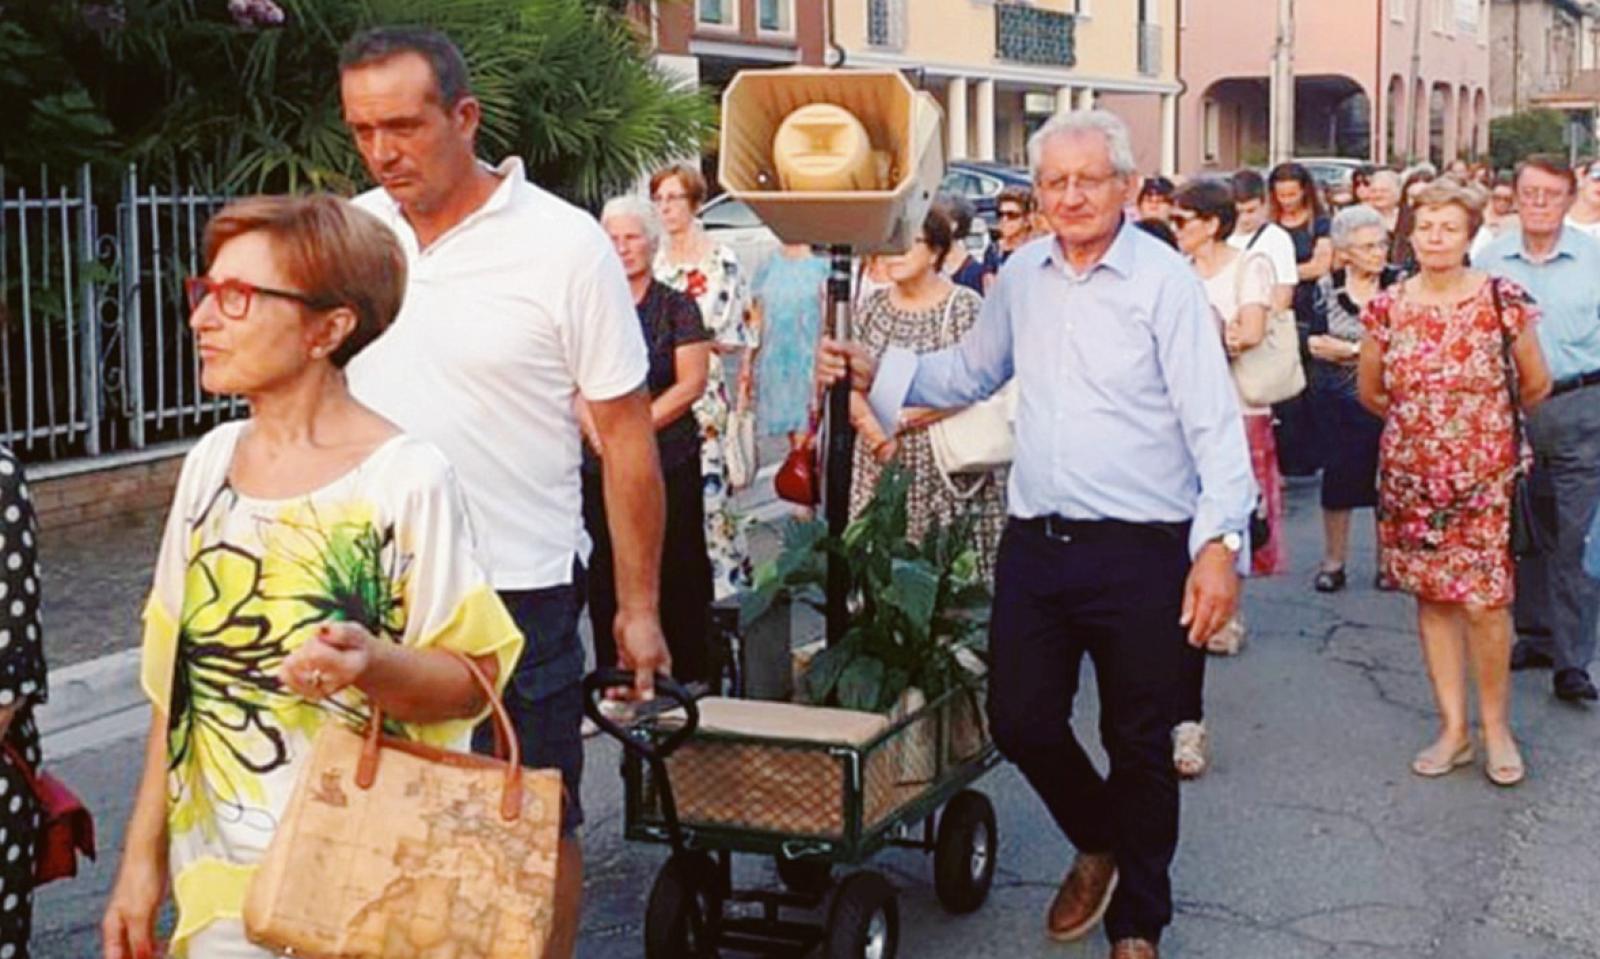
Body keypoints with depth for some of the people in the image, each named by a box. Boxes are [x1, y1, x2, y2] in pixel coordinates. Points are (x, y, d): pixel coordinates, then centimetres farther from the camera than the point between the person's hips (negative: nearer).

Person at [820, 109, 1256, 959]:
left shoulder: (1165, 280, -9)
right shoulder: (1021, 275, 9)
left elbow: (1213, 423, -12)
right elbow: (970, 374, 23)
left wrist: (1221, 541, -21)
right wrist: (873, 374, 10)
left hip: (1140, 551, -5)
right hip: (1035, 541, 5)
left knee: (1139, 745, 8)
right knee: (1021, 722, 8)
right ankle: (1098, 843, 39)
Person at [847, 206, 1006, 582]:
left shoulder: (965, 306, -4)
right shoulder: (873, 307, 11)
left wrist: (899, 423, -12)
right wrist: (870, 426, -10)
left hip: (946, 465, -4)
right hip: (882, 466, 5)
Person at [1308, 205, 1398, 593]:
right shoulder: (1326, 288, 2)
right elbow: (1311, 340, 0)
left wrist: (1352, 349, -14)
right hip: (1339, 400, 1)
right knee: (1339, 476, 7)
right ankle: (1333, 562, 17)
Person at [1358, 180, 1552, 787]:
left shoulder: (1504, 301, -7)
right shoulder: (1387, 308, -1)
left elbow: (1536, 385, 4)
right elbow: (1370, 392, 14)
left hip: (1486, 475, -3)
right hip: (1412, 475, 3)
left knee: (1485, 602, -7)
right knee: (1431, 597, 8)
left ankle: (1496, 726, 12)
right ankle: (1453, 729, 19)